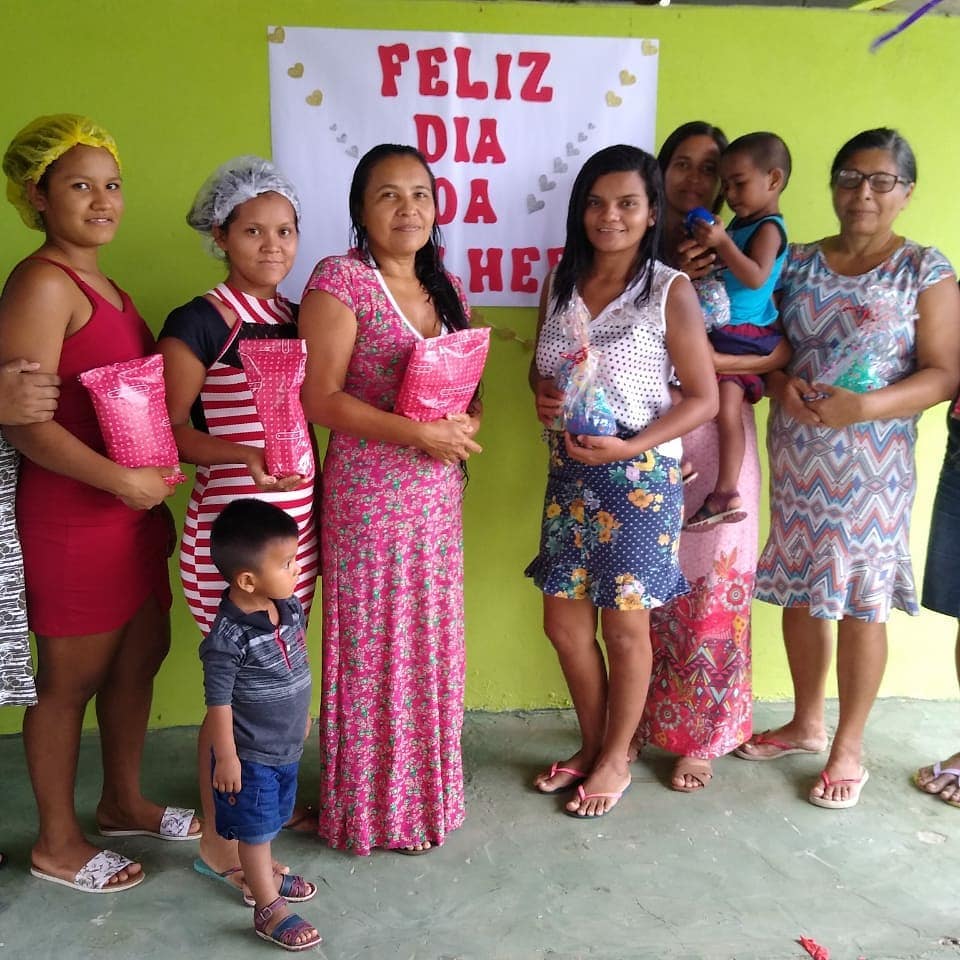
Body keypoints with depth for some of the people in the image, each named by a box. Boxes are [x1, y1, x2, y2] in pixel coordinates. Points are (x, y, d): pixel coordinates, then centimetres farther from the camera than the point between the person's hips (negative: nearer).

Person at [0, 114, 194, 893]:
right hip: (72, 514, -9)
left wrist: (154, 476, 6)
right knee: (71, 677, 5)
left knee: (142, 652, 18)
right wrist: (122, 480, -23)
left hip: (130, 505, 9)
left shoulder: (99, 283, 14)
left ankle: (123, 802, 38)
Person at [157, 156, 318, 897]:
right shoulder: (199, 322, -11)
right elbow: (167, 429, -12)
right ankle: (218, 841, 22)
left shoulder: (296, 317, 10)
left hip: (297, 515, 7)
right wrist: (243, 456, -26)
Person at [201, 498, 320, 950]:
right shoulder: (228, 638, -30)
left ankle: (263, 875, 49)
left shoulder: (290, 608, -7)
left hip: (287, 745, 7)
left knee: (270, 822, 26)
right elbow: (218, 702, -22)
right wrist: (226, 757, -16)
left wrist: (304, 714, 20)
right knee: (255, 829, 12)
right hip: (250, 756, -7)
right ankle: (269, 909, 27)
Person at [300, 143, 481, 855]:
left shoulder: (447, 288, 12)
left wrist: (468, 422, -4)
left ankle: (429, 786, 33)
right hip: (369, 492, -6)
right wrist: (418, 432, -20)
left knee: (433, 643, 14)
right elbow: (320, 398, -14)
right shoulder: (340, 280, -9)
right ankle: (375, 805, 23)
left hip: (439, 493, 6)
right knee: (374, 647, 3)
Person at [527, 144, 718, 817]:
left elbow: (703, 398, -9)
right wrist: (542, 393, -7)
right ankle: (591, 747, 34)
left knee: (624, 625, 8)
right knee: (564, 621, 12)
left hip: (639, 478, -5)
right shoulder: (560, 283, 5)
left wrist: (630, 446, -20)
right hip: (569, 475, 5)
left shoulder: (670, 292, -10)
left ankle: (615, 760, 28)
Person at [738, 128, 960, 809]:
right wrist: (783, 385, -12)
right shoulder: (799, 262, 8)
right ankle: (806, 723, 30)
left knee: (861, 601, 2)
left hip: (871, 459, -4)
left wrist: (863, 408, -22)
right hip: (796, 453, 4)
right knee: (799, 589, 11)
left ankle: (849, 746, 19)